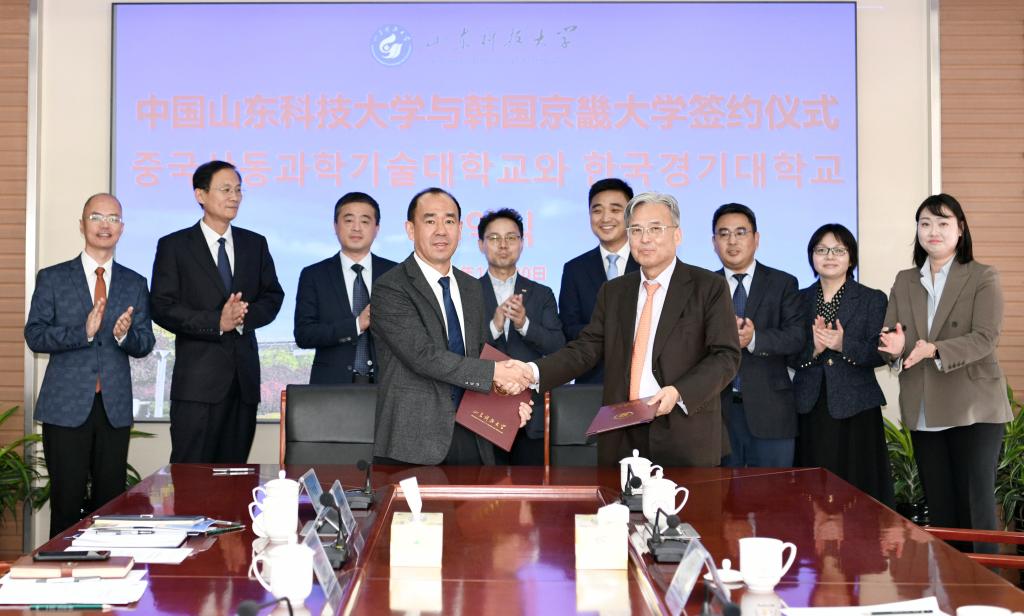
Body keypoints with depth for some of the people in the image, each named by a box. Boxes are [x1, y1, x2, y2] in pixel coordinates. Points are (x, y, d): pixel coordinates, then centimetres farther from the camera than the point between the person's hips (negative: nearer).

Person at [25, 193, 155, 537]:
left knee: (111, 501, 5)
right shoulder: (52, 278, 5)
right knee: (67, 502, -1)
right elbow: (34, 335, -3)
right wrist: (82, 331, -19)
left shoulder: (134, 284, 11)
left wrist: (124, 335, -16)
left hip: (115, 407, 2)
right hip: (66, 406, -2)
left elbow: (145, 345, 7)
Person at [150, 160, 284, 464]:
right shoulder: (174, 246, 2)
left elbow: (273, 296, 11)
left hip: (244, 375, 4)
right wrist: (216, 322, -16)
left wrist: (245, 316, -10)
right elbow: (163, 308, -5)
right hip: (198, 378, -4)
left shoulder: (255, 244, 15)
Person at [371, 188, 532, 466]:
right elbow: (424, 356, -18)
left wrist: (507, 396, -1)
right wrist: (495, 372, -16)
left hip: (471, 439, 6)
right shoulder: (389, 289, -9)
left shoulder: (472, 288, 14)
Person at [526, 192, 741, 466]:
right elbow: (585, 349, 7)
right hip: (621, 436, 4)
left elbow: (726, 356, -5)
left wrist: (678, 392, -20)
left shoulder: (710, 287, -1)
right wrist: (533, 372, -10)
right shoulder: (613, 292, 13)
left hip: (685, 435, -3)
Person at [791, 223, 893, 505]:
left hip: (856, 410, -2)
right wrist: (813, 349, -14)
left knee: (858, 490, -2)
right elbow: (789, 356, 6)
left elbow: (878, 353, -4)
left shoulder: (873, 299, 4)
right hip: (810, 410, 2)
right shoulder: (799, 300, 10)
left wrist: (844, 345, -20)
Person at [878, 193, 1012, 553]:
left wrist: (934, 350, -29)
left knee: (976, 502, -3)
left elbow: (985, 337, -14)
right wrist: (895, 347, -20)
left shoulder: (983, 278, -2)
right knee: (939, 506, 11)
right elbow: (888, 339, 5)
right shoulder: (904, 281, 11)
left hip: (974, 408, -4)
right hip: (923, 411, 4)